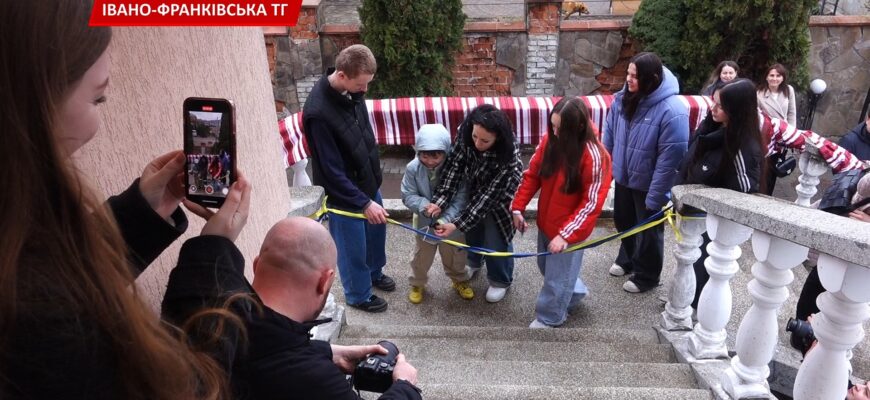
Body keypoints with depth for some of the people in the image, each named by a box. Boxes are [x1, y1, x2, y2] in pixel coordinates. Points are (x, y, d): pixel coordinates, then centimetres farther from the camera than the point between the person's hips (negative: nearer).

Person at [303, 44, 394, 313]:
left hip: (368, 181, 8)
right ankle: (358, 295, 38)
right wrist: (364, 203, -25)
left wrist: (375, 175, 16)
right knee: (353, 247, 13)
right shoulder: (318, 113, -31)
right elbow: (332, 171, -27)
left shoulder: (352, 91, -8)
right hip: (344, 193, -8)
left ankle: (375, 273, 53)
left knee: (376, 231, 25)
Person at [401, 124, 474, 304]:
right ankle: (417, 284, 47)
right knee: (422, 255, 21)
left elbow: (461, 198, -23)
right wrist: (424, 205, -34)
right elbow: (408, 196, -14)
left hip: (451, 221, 0)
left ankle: (460, 280, 51)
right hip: (424, 221, 1)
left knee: (455, 254, 22)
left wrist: (446, 219, -35)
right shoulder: (412, 168, -20)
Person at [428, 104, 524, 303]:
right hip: (473, 190, 5)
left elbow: (488, 196, -35)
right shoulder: (465, 132, -29)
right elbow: (454, 166, -27)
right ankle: (474, 262, 52)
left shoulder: (508, 157, -39)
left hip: (498, 197, -4)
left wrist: (457, 224, -36)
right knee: (472, 230, 20)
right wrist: (439, 201, -37)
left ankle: (501, 281, 32)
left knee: (495, 241, 2)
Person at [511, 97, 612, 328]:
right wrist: (518, 207, -3)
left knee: (557, 276, 12)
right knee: (547, 266, 26)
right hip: (545, 222, 6)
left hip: (569, 230, -6)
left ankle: (549, 318, 38)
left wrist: (566, 234, -26)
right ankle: (575, 292, 54)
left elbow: (592, 203, -23)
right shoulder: (550, 140, -8)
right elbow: (532, 174, 1)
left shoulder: (594, 156, -25)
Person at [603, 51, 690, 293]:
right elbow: (609, 133, 5)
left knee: (649, 231, 14)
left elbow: (670, 159, -25)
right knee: (624, 222, 25)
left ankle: (646, 277, 35)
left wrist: (655, 197, -22)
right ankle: (627, 259, 50)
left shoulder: (672, 111, -27)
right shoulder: (623, 98, -7)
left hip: (648, 184, -6)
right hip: (623, 177, 6)